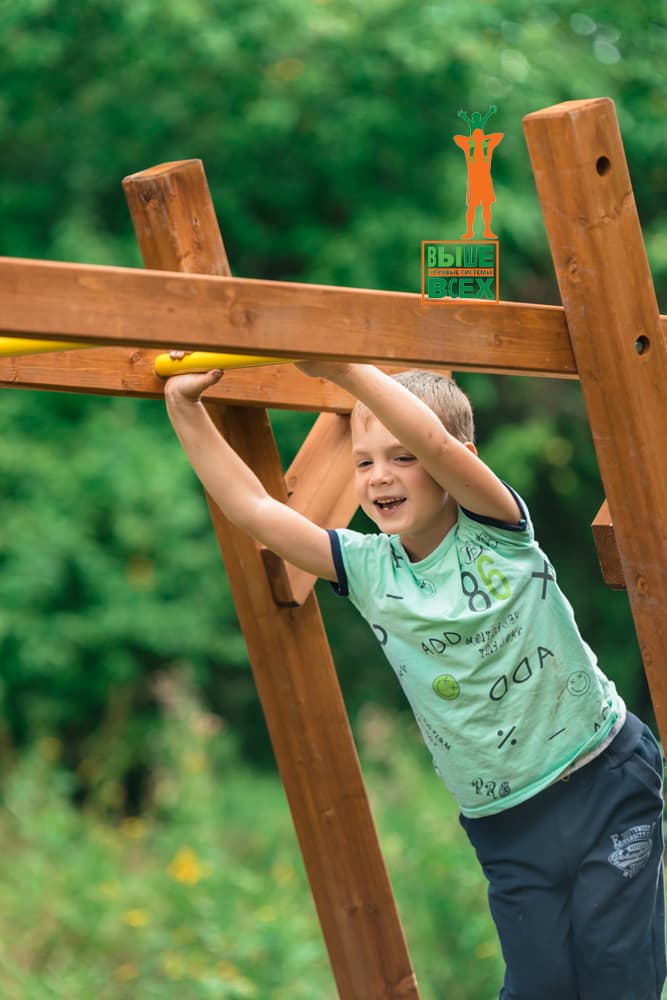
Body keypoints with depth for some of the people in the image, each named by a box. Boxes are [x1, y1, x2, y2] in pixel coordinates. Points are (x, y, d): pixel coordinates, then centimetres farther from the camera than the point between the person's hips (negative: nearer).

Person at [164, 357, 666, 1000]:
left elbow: (437, 444, -32)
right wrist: (186, 409, -10)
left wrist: (342, 369, -41)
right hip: (506, 822, 3)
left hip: (605, 782, -3)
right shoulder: (367, 568, -1)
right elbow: (251, 507, -4)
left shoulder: (492, 531, -12)